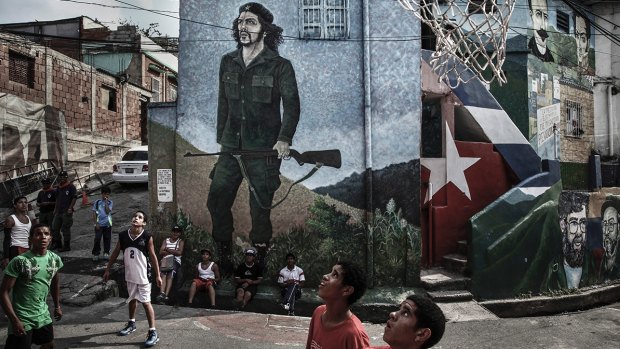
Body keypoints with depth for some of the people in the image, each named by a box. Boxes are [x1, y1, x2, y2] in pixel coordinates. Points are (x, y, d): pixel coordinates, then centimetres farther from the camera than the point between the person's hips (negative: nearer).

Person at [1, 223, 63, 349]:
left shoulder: (55, 259, -2)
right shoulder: (20, 261, -19)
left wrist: (57, 306, 19)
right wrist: (14, 320, -21)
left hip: (43, 315, 6)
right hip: (22, 319, -6)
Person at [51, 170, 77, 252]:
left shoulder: (71, 186, -7)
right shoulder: (58, 187, 15)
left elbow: (74, 198, -11)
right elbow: (57, 199, 21)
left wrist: (70, 208, -16)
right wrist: (55, 209, 16)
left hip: (66, 212, -8)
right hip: (58, 211, 8)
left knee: (65, 229, -3)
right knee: (55, 227, 11)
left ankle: (67, 246, 6)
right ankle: (57, 244, 24)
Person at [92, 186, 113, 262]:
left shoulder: (110, 202, 2)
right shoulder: (97, 202, 0)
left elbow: (108, 211, -13)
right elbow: (94, 213, 1)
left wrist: (106, 202, -14)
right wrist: (96, 223, -5)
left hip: (107, 224, 1)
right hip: (99, 224, -1)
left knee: (107, 239, 7)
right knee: (97, 239, -2)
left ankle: (106, 253, 20)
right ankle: (95, 253, 8)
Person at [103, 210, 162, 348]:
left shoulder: (147, 237, -14)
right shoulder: (123, 236, -4)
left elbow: (153, 257, -7)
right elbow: (115, 253, 8)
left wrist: (157, 275, -7)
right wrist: (107, 269, 10)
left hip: (143, 275, -5)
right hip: (130, 275, 5)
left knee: (146, 302, -4)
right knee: (132, 299, 22)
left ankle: (153, 332, 0)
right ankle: (131, 323, 42)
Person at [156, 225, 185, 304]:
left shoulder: (181, 242, 15)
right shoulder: (166, 240, 20)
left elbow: (179, 253, -1)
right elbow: (161, 252, 8)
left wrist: (167, 250, 0)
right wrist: (173, 252, -3)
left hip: (175, 261, -2)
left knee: (170, 276, -25)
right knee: (163, 275, -25)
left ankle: (166, 295, -35)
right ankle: (162, 293, -40)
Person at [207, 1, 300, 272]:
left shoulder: (280, 66, -5)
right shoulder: (228, 62, 9)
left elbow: (291, 105, -12)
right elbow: (223, 103, 16)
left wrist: (285, 139, -26)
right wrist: (221, 137, 17)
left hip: (264, 149, -4)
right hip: (231, 147, 5)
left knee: (260, 208, 2)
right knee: (216, 201, 4)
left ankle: (258, 260, 20)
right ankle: (223, 255, 22)